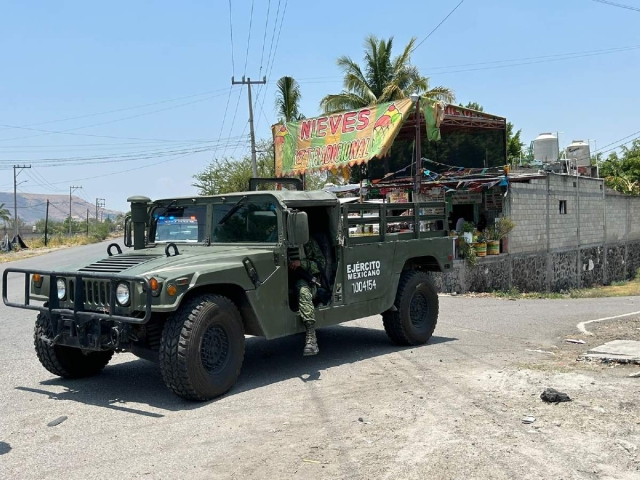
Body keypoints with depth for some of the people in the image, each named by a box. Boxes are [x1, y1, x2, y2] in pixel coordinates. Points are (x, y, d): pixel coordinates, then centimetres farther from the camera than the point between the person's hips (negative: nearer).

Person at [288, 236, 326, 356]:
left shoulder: (308, 241, 7)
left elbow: (321, 263, 2)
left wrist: (301, 263, -12)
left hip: (308, 280, -3)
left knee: (303, 290, -35)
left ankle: (311, 338, -40)